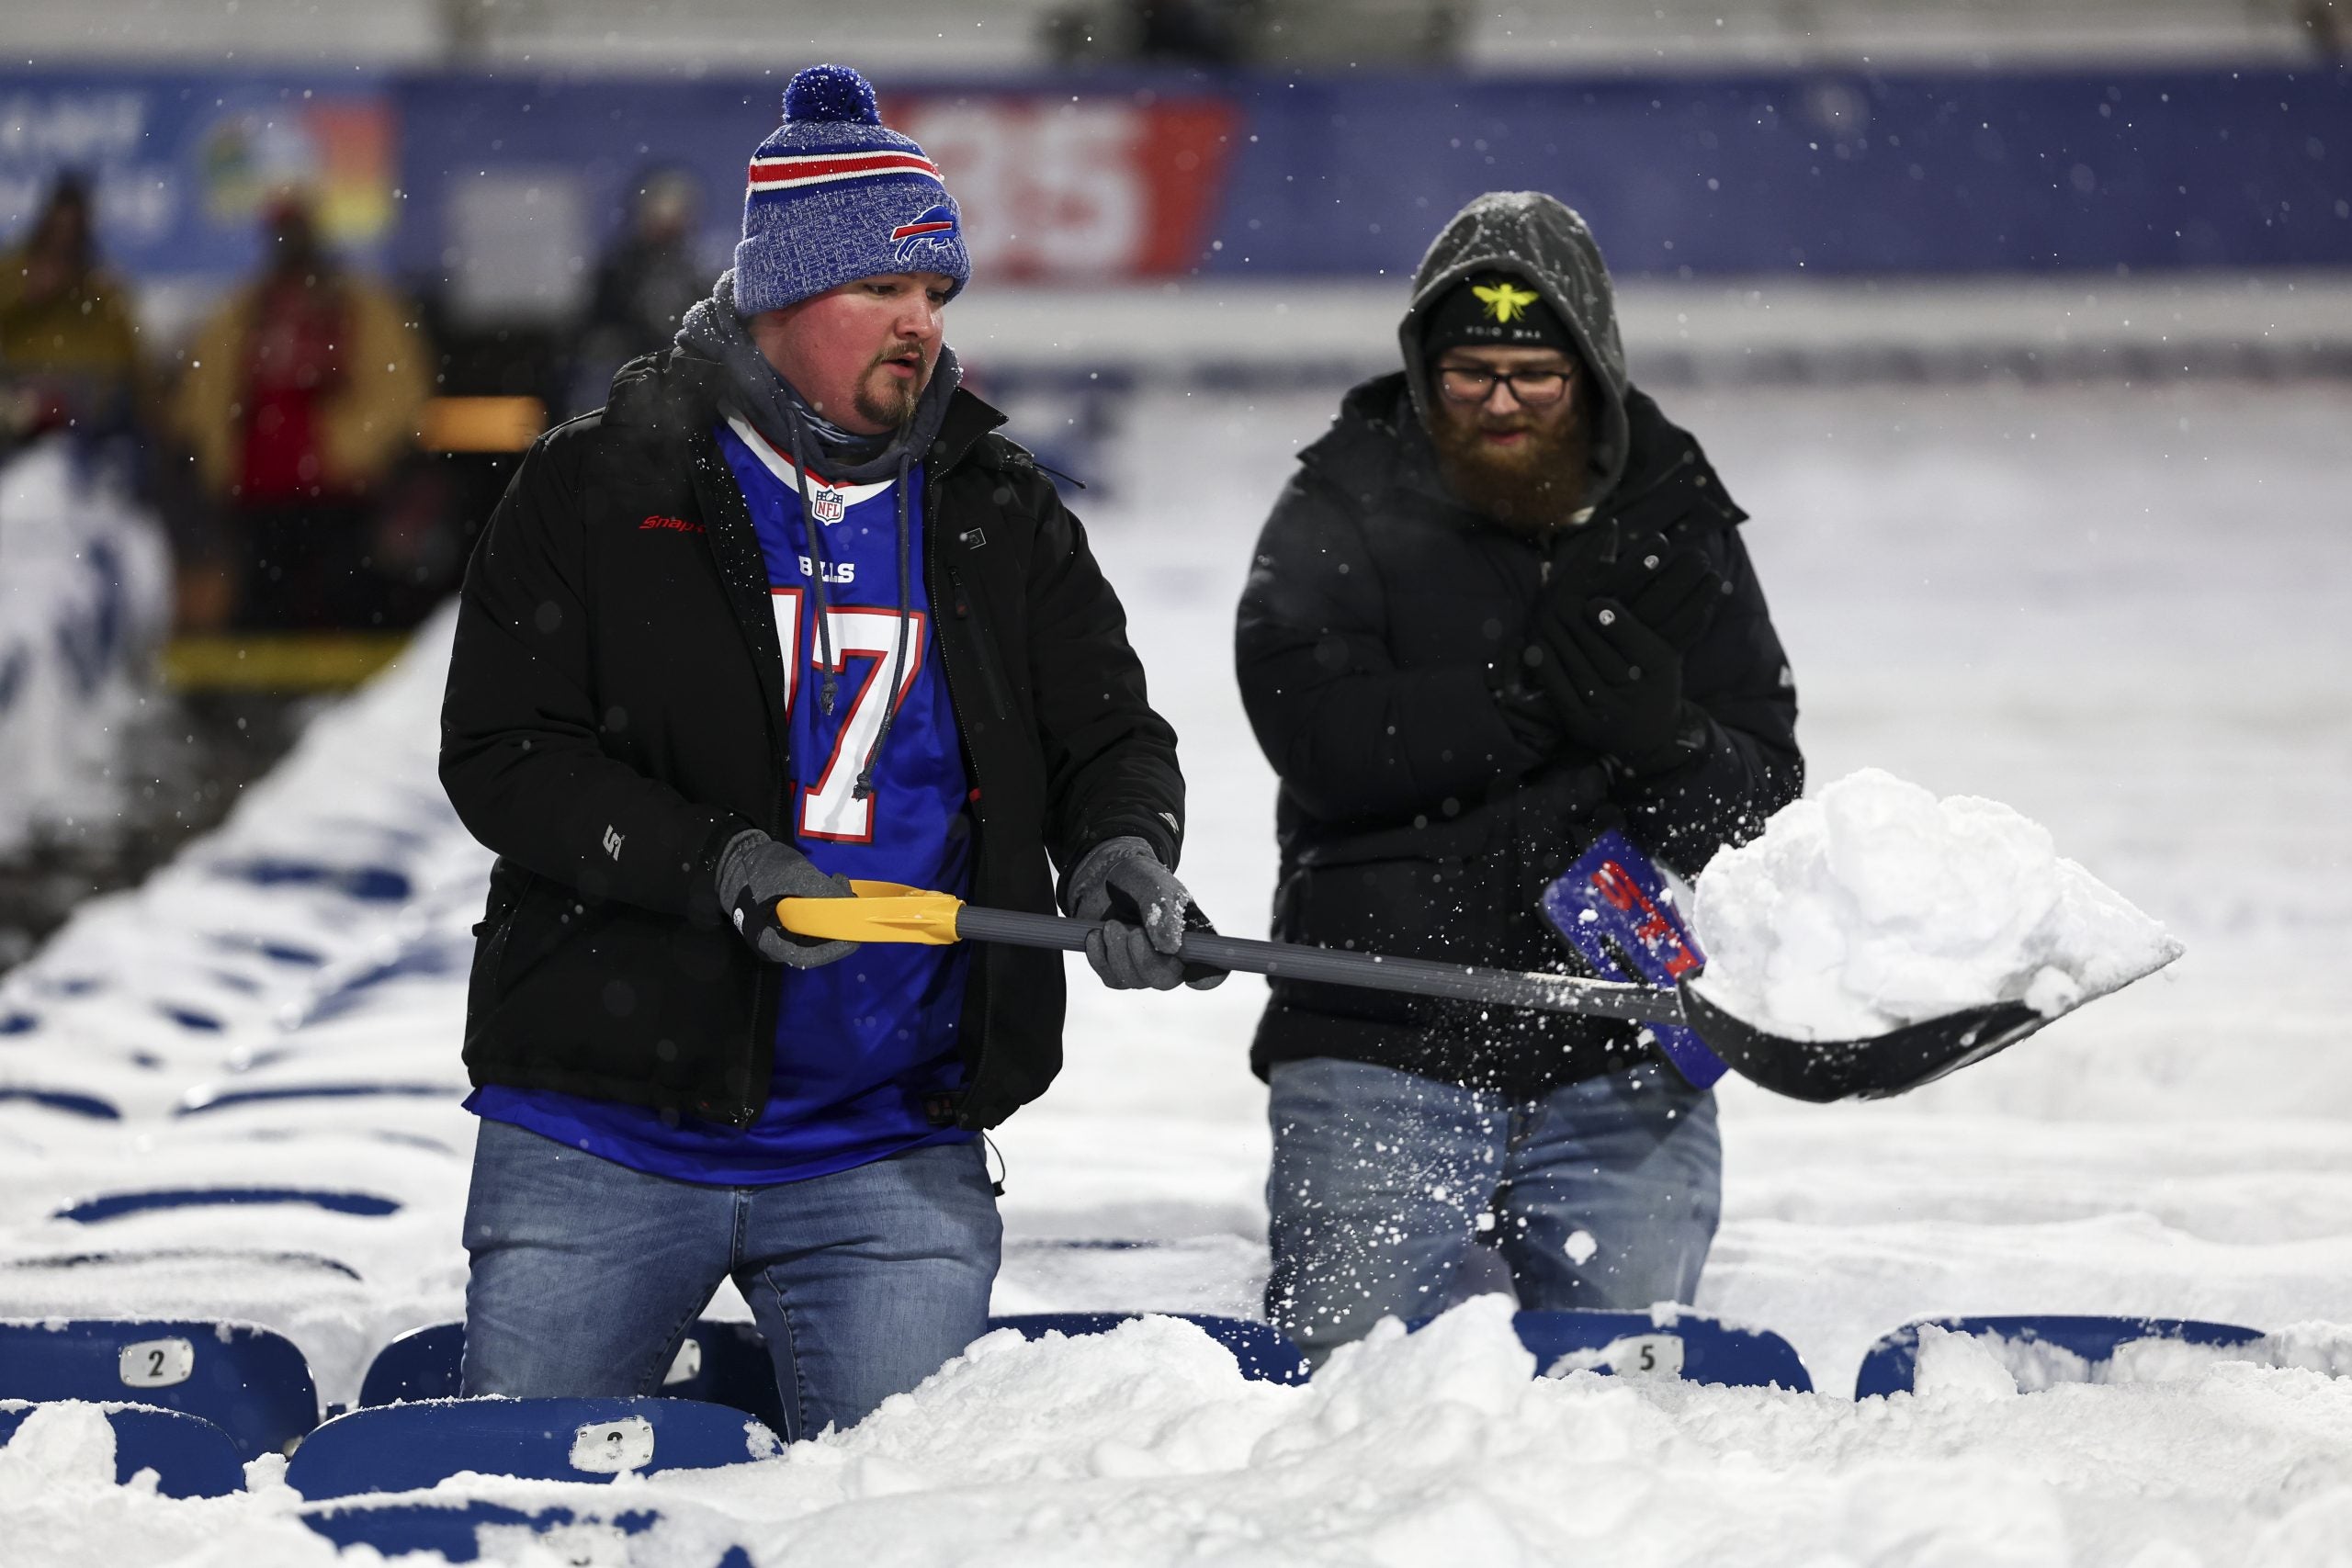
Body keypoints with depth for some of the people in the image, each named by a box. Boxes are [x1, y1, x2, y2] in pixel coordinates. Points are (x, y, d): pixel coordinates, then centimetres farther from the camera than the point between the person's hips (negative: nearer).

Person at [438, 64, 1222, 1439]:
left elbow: (1111, 739, 13)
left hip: (889, 1160, 2)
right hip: (602, 1142, -2)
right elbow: (502, 756, -6)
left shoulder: (1004, 521, 9)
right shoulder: (602, 491, -1)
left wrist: (1123, 854, -11)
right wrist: (717, 866, -21)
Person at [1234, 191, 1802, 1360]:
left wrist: (1668, 739, -20)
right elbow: (1322, 736, -15)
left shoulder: (1675, 529, 8)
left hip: (1619, 1062, 2)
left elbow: (1763, 799, 2)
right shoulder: (1339, 516, 1)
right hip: (1384, 1053, -2)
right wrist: (1537, 689, -19)